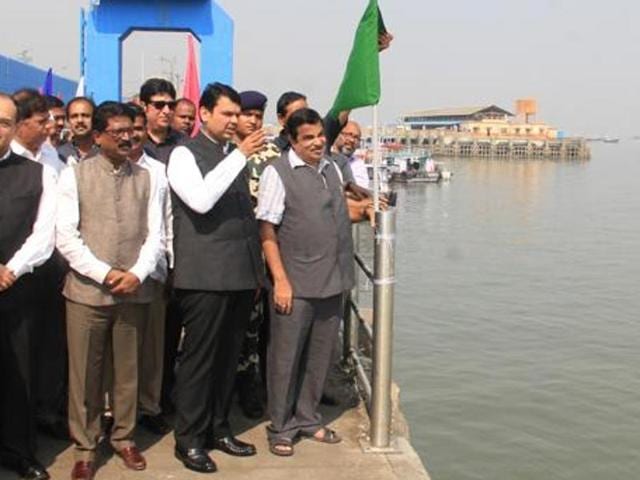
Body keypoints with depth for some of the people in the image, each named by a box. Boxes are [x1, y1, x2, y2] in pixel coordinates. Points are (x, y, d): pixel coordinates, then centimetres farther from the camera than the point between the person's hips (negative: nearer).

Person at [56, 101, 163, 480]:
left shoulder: (147, 178, 7)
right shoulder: (75, 175, 2)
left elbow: (156, 235, 5)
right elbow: (65, 236, -5)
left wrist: (137, 273, -11)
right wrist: (104, 274, -12)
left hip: (135, 291, 2)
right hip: (87, 290, -2)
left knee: (128, 371, 10)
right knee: (84, 374, 4)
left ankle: (124, 438, 27)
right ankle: (85, 448, 18)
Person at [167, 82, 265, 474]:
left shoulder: (236, 156, 17)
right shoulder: (185, 154, -3)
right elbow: (200, 200, -21)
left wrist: (257, 269, 18)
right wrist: (240, 155, -20)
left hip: (241, 274, 7)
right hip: (204, 275, -6)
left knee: (228, 357, 13)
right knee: (199, 358, 0)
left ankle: (218, 429, 25)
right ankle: (189, 440, 12)